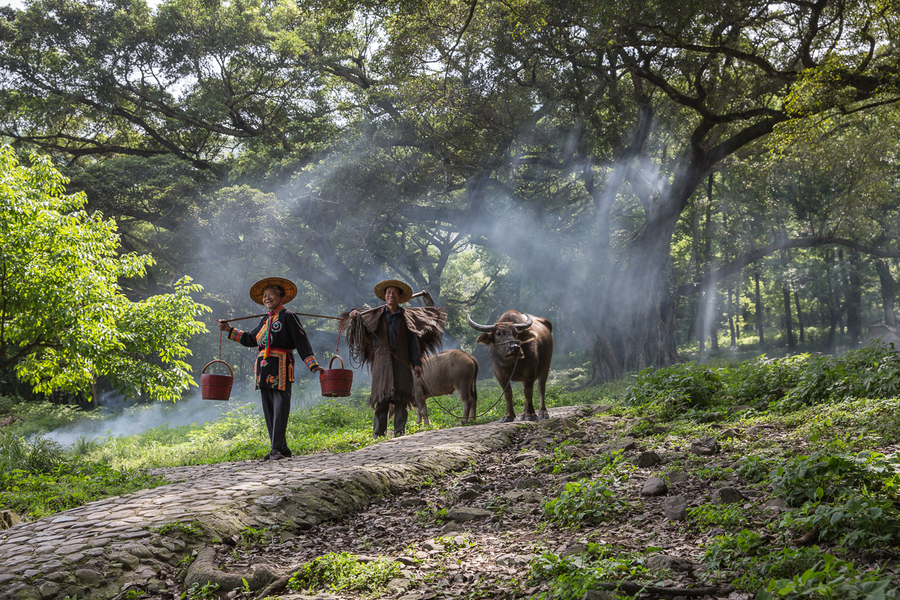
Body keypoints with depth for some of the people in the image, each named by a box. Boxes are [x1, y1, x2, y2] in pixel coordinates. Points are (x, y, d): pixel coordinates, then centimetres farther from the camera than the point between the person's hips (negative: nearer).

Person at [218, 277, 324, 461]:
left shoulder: (288, 316, -2)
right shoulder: (266, 320, 21)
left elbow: (301, 341, -7)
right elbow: (251, 339, 30)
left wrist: (313, 365, -14)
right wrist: (230, 330, 29)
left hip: (280, 367, -8)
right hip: (264, 368, 8)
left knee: (280, 408, -9)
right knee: (269, 410, 8)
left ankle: (278, 449, -11)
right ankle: (281, 448, 14)